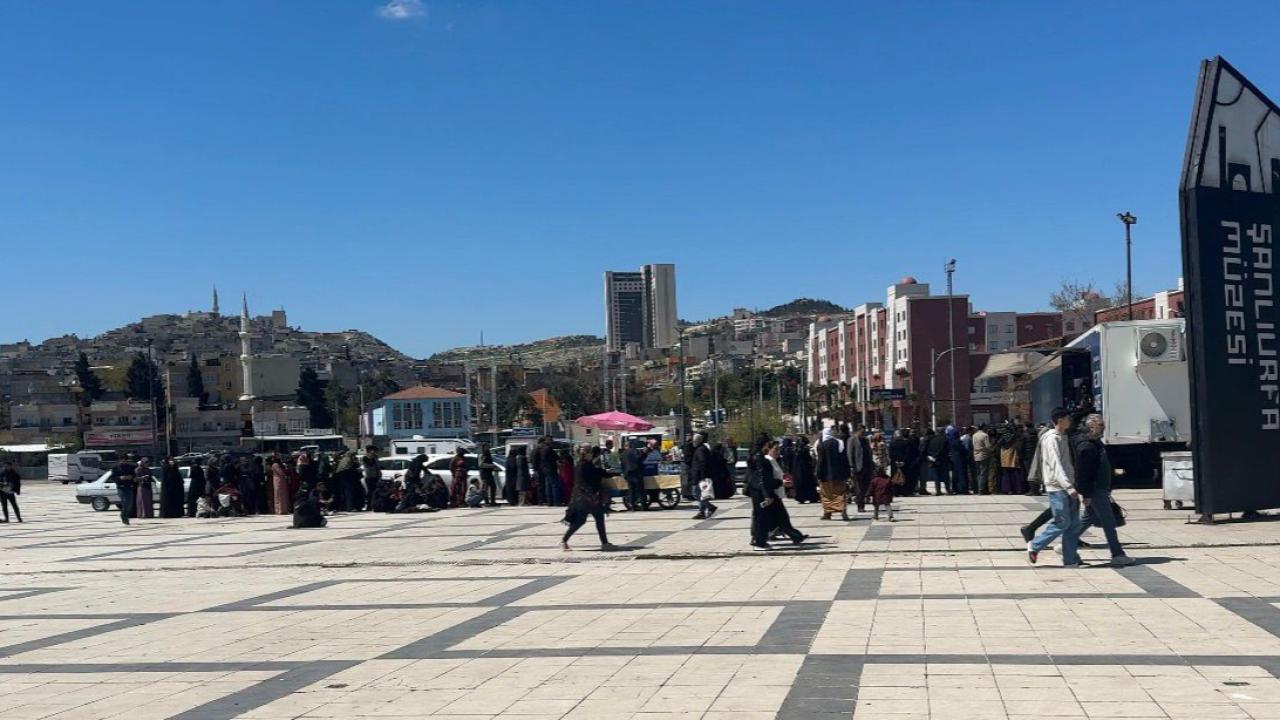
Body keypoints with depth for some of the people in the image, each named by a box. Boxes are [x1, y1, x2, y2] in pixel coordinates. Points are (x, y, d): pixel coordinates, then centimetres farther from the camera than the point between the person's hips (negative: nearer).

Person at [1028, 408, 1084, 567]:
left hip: (1066, 487, 9)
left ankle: (1070, 559, 9)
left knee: (1074, 524, 6)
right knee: (1062, 523, -7)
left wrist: (1071, 485, 20)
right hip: (1057, 488, -9)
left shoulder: (1062, 437, 16)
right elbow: (1056, 465, -23)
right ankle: (1034, 546, 7)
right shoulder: (1052, 439, -13)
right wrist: (1069, 487, -30)